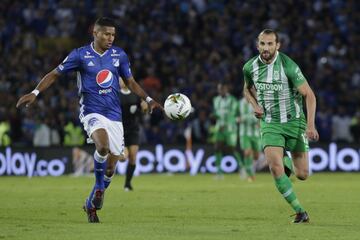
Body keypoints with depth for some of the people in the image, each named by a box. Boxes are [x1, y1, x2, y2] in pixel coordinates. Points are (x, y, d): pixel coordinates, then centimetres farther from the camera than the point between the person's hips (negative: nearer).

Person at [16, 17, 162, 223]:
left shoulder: (119, 55, 7)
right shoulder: (80, 55, -3)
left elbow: (131, 82, 17)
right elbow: (55, 74, 4)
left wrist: (148, 100, 5)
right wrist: (35, 93, -8)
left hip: (114, 114, 4)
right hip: (92, 112, -4)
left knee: (112, 160, 1)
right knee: (103, 146, -33)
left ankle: (92, 203, 22)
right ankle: (99, 187, -8)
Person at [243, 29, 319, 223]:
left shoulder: (288, 66, -17)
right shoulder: (250, 67, -4)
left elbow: (309, 95, -13)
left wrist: (310, 125, -22)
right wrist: (255, 105, -2)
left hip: (294, 121, -2)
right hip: (270, 124, 2)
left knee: (302, 175, 0)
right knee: (275, 168, -20)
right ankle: (300, 212, -8)